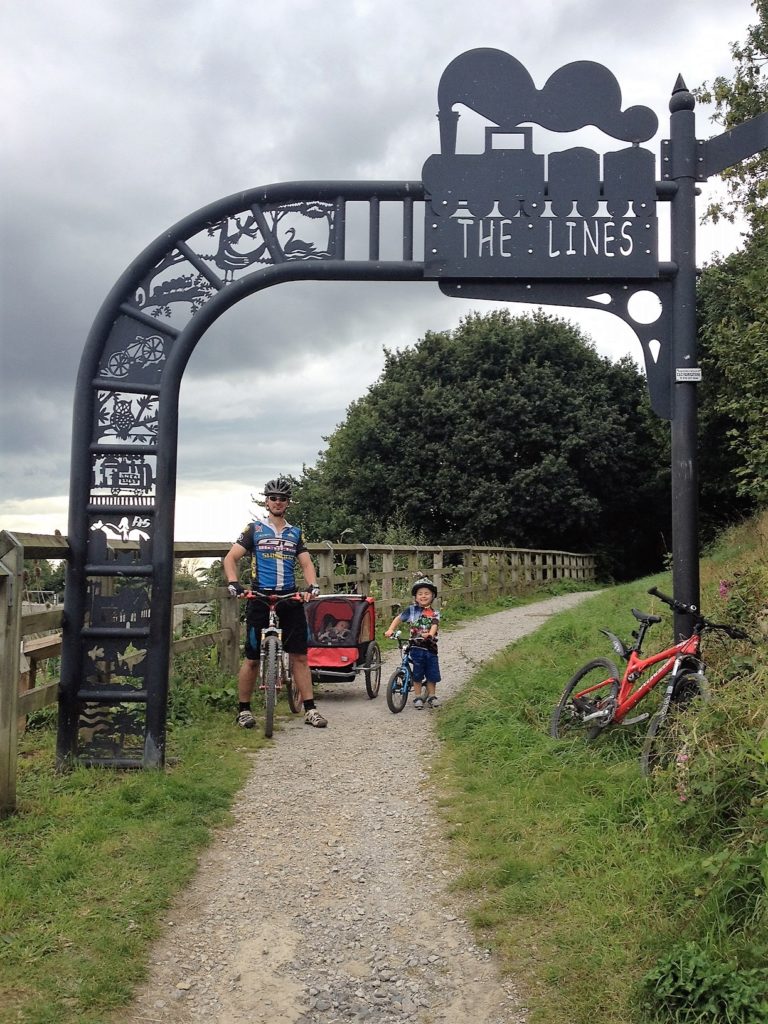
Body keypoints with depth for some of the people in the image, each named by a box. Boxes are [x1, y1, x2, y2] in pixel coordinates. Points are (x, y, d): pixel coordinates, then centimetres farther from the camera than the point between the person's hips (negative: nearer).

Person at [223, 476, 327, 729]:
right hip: (260, 597, -3)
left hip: (290, 598, 3)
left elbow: (306, 563, 8)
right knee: (252, 658, 1)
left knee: (300, 655, 1)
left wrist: (312, 586, -12)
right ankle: (244, 709, 15)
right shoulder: (255, 528, 5)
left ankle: (309, 709, 7)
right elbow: (231, 558, 0)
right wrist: (233, 582, -19)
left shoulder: (295, 533, 14)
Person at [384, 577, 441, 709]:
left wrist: (430, 634, -34)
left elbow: (434, 625, -13)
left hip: (430, 647, 1)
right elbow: (398, 618, 7)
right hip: (416, 647, -1)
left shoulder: (434, 613, 4)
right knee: (418, 675, 5)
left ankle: (431, 696, 25)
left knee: (432, 674, 7)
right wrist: (390, 630, -8)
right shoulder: (412, 610, 2)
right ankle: (418, 697, 17)